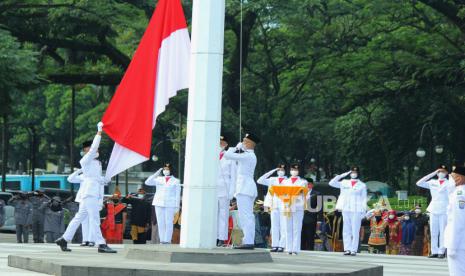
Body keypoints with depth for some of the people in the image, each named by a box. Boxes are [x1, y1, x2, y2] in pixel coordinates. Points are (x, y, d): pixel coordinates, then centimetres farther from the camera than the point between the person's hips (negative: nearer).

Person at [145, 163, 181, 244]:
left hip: (170, 204, -3)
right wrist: (156, 174, -3)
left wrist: (177, 206, -4)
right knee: (160, 222, 1)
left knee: (168, 223, -6)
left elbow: (177, 195, 3)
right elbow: (147, 182, 1)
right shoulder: (159, 179, 12)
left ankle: (167, 240, -4)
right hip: (159, 204, 3)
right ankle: (162, 240, 5)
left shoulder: (175, 181, 6)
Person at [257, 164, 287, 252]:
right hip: (274, 206, 2)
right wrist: (271, 172, 1)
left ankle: (281, 246, -5)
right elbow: (260, 181, 4)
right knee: (274, 227, 1)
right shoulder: (272, 180, 13)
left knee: (283, 227, -5)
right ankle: (274, 245, 3)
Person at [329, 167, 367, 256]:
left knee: (355, 231, -7)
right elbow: (331, 183, 10)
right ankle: (347, 249, 2)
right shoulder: (344, 183, 15)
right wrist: (342, 175, 5)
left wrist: (363, 211, -4)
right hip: (346, 210, 3)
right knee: (346, 230, 1)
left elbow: (364, 199, 5)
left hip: (356, 211, -3)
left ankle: (354, 250, -8)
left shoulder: (362, 185, 8)